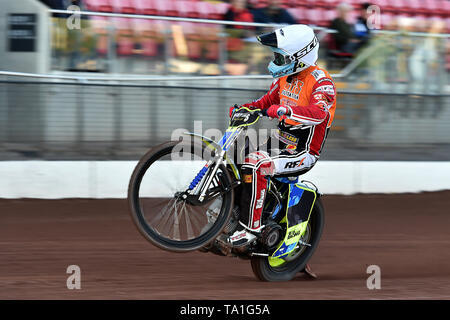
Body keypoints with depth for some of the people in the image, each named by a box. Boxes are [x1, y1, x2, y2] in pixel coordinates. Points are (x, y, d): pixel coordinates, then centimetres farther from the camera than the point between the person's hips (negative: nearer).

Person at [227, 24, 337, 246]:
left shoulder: (321, 81, -17)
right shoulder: (286, 76, 11)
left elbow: (319, 113, -36)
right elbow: (268, 101, 23)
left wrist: (282, 111, -47)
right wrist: (244, 108, 4)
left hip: (303, 153, -9)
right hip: (281, 141, 9)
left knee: (254, 165, -31)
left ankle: (250, 228, -28)